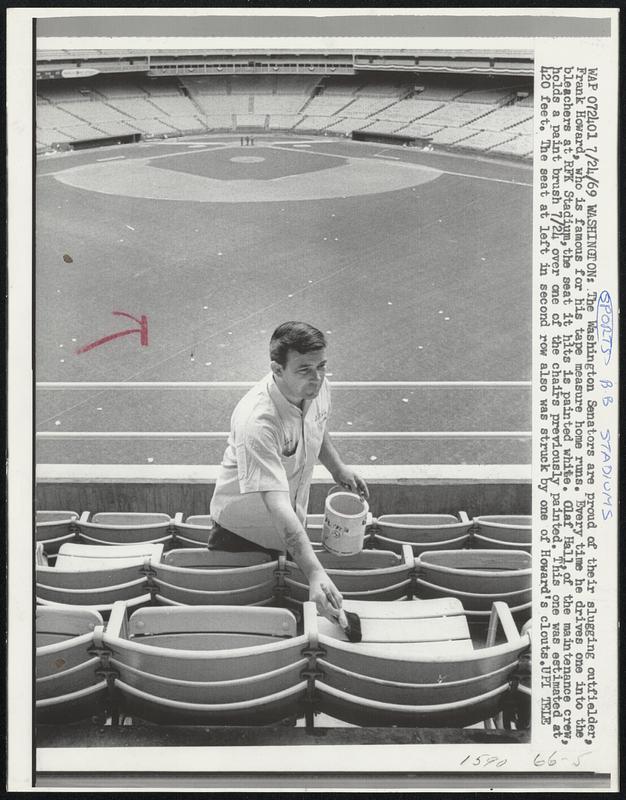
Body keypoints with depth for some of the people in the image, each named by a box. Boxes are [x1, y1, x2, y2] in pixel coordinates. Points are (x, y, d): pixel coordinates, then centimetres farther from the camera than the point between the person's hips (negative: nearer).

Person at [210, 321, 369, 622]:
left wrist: (337, 467, 4)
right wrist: (315, 573, -53)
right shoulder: (256, 421, -40)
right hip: (243, 533, -7)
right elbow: (278, 506, -46)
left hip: (292, 526, 7)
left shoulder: (317, 387, -16)